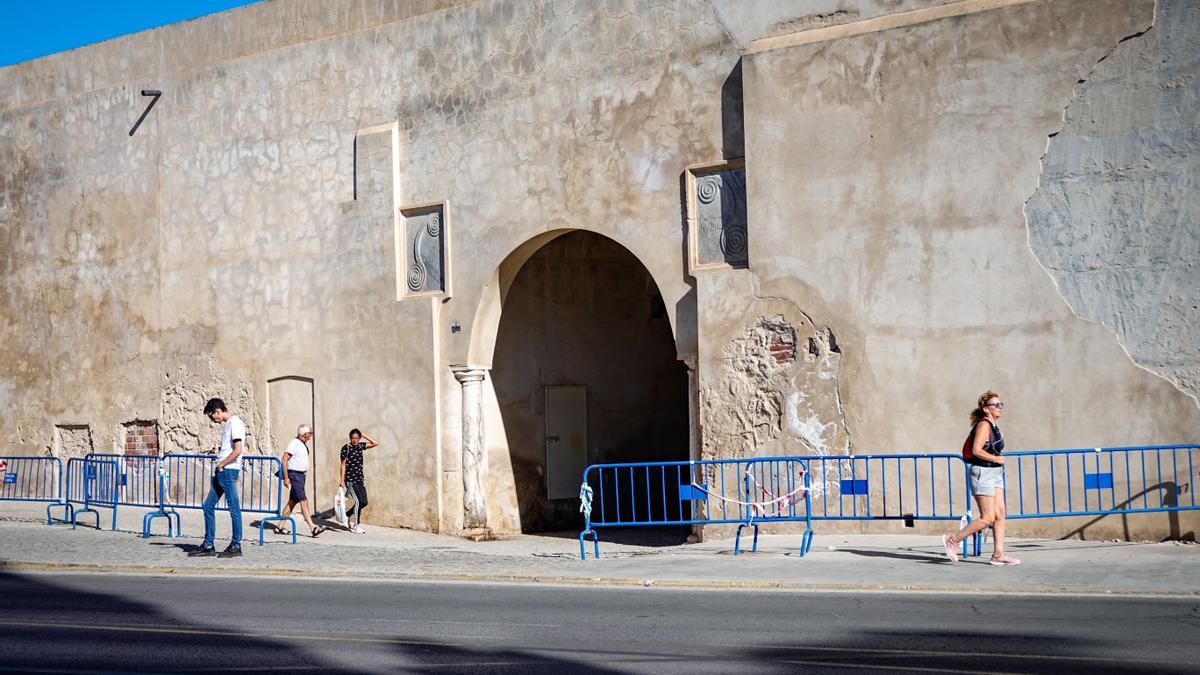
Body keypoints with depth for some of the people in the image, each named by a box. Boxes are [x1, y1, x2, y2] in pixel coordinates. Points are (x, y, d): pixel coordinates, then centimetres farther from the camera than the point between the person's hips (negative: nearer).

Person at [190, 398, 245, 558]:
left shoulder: (235, 423, -11)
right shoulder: (227, 424, 19)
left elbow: (237, 450, -20)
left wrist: (221, 465, -12)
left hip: (228, 471, -10)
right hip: (221, 472, 10)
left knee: (234, 508, -4)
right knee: (208, 506, 10)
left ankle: (236, 545, 2)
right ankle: (208, 545, 14)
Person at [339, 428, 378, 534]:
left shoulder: (360, 446, 8)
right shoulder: (346, 448, -8)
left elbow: (376, 443, 6)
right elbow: (343, 465, -8)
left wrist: (364, 436, 2)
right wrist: (342, 480, -11)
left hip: (360, 478, 6)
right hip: (350, 479, -6)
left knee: (364, 502, 4)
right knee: (358, 501, -13)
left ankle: (346, 515, 24)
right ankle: (356, 526, -3)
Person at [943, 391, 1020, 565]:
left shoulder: (993, 425, 14)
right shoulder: (984, 425, -15)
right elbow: (976, 450, -24)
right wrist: (995, 459, -16)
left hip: (994, 474, 10)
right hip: (982, 473, -10)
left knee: (1000, 513, 4)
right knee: (987, 518, -8)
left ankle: (998, 554, 6)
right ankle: (953, 540, 1)